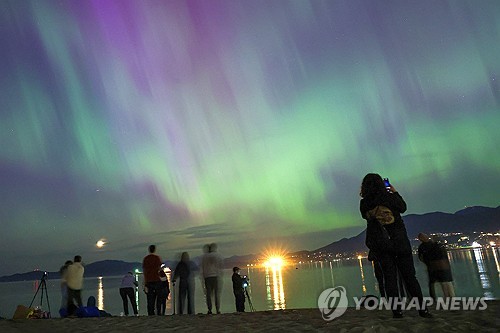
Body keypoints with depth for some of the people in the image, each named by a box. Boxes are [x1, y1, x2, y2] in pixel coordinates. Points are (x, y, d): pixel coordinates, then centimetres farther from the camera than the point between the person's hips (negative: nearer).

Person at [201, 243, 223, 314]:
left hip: (206, 276, 3)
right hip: (215, 275, -3)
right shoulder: (217, 255, -1)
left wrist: (203, 277, 16)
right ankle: (218, 309, -4)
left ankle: (209, 309, 2)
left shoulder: (204, 256, 10)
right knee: (217, 293, 0)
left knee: (208, 293, 6)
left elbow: (202, 268, 11)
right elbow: (221, 266, -1)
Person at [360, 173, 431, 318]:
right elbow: (403, 208, 6)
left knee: (389, 277, 6)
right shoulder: (388, 196, -10)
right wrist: (395, 192, 15)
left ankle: (396, 310, 5)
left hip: (379, 244, 2)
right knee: (409, 275, 7)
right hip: (398, 241, -2)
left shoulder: (363, 203, -4)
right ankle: (422, 308, 10)